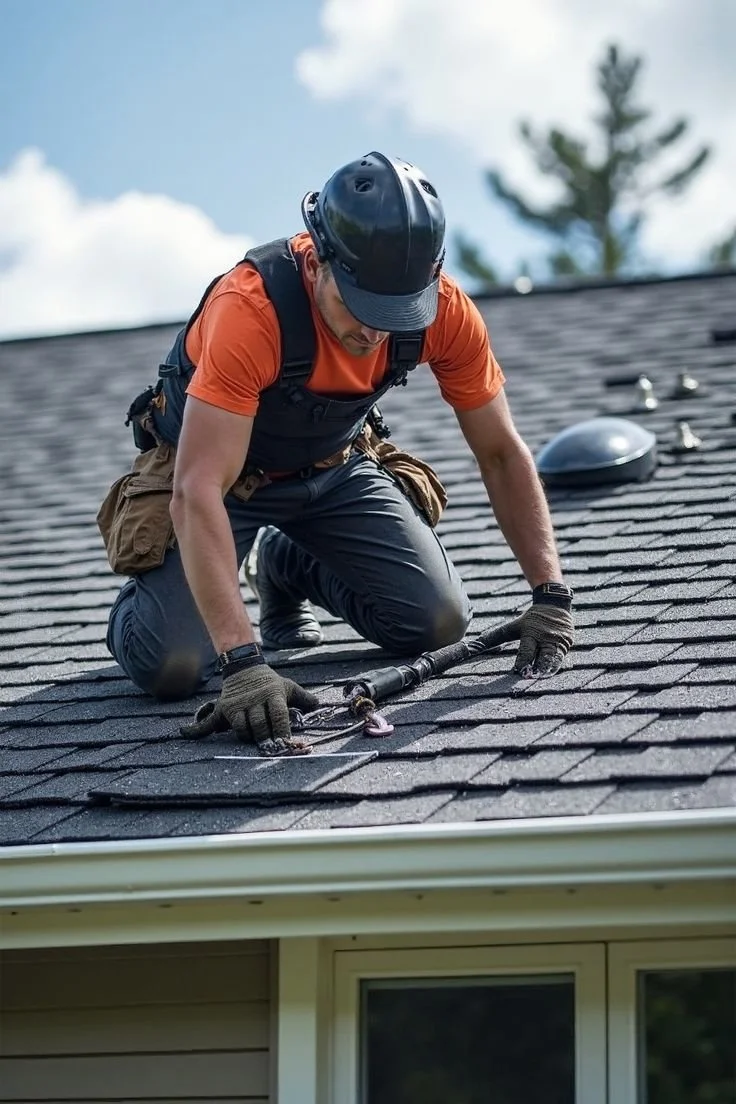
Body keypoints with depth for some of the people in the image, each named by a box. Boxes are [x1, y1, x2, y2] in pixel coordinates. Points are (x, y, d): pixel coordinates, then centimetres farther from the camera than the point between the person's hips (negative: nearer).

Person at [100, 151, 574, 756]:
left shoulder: (446, 310, -24)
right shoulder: (250, 310, -39)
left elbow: (501, 453, -11)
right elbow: (198, 494, -43)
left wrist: (550, 594, -20)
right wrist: (243, 660, -50)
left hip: (336, 467, 4)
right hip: (225, 470, -4)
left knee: (439, 621, -10)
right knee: (170, 664, -22)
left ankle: (290, 568, 20)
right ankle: (146, 586, 16)